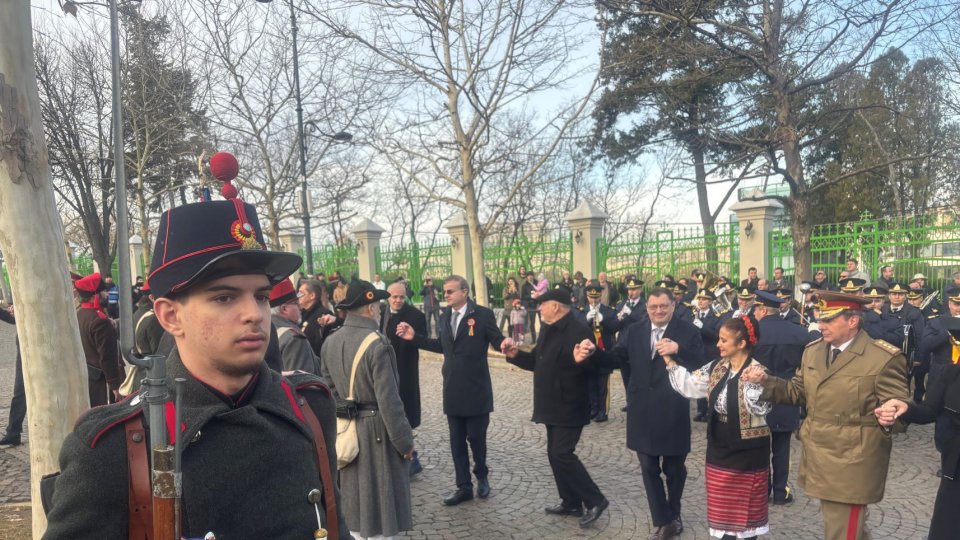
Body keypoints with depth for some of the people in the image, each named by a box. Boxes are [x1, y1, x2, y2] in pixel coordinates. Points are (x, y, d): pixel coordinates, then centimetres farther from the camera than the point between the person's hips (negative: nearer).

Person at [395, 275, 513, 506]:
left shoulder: (482, 314, -11)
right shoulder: (445, 315, 7)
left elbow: (498, 341, -9)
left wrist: (505, 343, -33)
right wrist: (414, 337, 12)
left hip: (476, 389, -5)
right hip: (453, 389, 5)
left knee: (476, 436, 6)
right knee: (457, 441, 10)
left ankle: (481, 476, 33)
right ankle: (464, 487, 22)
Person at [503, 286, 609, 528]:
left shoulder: (579, 331, -18)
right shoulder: (547, 330, 9)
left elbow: (591, 366, -23)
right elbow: (537, 361, 16)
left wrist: (581, 361, -44)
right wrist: (515, 355, 0)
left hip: (569, 406, -9)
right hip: (553, 405, 9)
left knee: (562, 453, -11)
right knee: (554, 453, 13)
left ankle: (595, 501, 2)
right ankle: (571, 502, 26)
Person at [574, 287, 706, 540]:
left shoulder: (688, 331, -6)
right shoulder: (634, 331, 3)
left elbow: (699, 366, -14)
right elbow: (615, 359, -3)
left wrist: (678, 350, -30)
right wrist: (592, 353, -21)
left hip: (673, 413, -2)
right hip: (643, 413, 3)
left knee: (674, 468, 16)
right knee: (649, 469, 8)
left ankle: (673, 514, 40)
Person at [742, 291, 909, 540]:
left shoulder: (884, 359, -15)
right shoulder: (813, 350, 6)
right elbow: (799, 392, 13)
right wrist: (765, 380, -1)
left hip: (850, 468, -7)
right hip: (818, 462, 7)